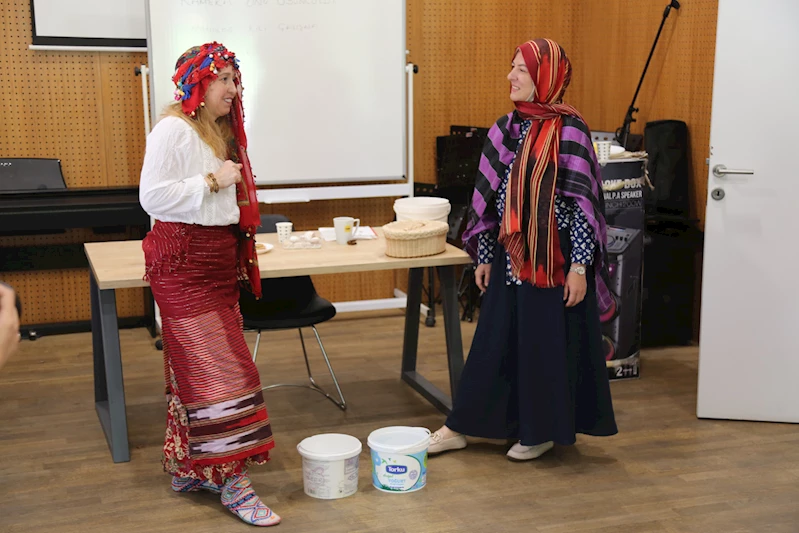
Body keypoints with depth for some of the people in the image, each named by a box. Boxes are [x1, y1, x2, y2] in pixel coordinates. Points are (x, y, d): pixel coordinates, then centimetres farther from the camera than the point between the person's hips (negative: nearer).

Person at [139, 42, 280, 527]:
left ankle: (189, 469, 21)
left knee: (193, 367, 12)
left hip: (220, 259, 9)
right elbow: (152, 196, -20)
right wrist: (212, 182, -17)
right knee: (217, 368, -9)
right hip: (183, 260, -9)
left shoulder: (222, 131, 16)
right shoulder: (172, 130, -12)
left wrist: (242, 249, 17)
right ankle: (233, 482, -3)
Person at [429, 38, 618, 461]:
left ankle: (541, 431, 25)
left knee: (547, 343, 6)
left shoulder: (569, 131, -12)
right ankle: (461, 426, 22)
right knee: (493, 341, 12)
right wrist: (483, 256, 11)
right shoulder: (505, 129, 6)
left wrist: (579, 268, -14)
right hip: (510, 256, 6)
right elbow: (489, 197, 10)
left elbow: (583, 202, -13)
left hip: (554, 260, -5)